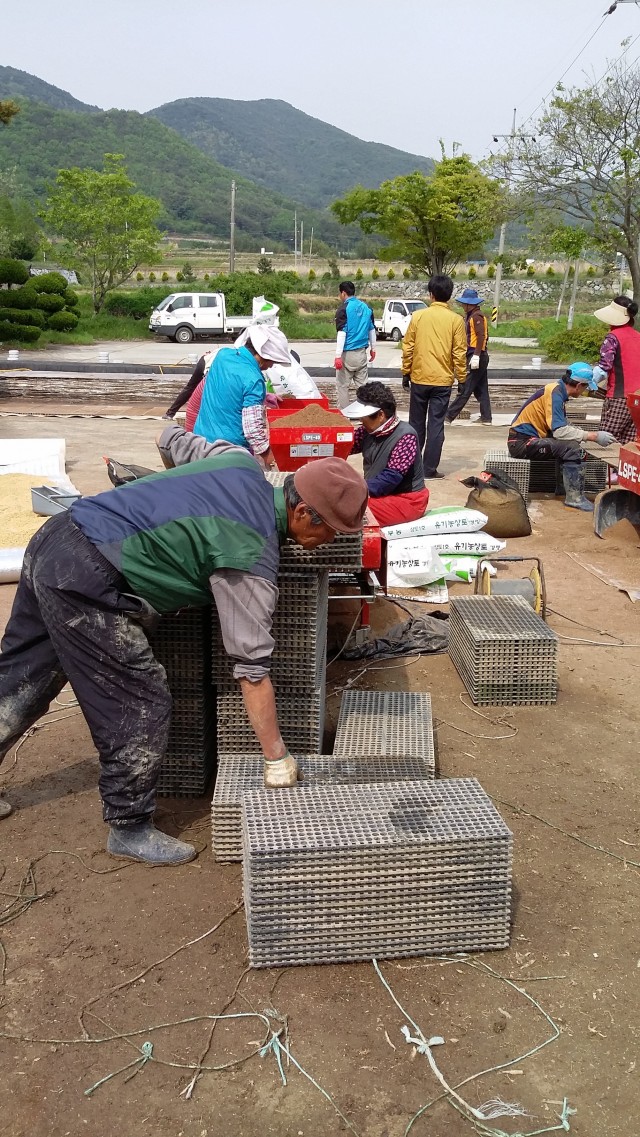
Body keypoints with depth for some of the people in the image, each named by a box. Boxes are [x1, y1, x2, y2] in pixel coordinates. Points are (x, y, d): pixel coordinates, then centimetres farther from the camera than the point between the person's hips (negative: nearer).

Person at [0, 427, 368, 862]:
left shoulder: (242, 462, 4)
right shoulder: (252, 558, -16)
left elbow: (172, 438, 23)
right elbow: (252, 667, -13)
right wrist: (277, 759, -4)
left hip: (53, 538, 10)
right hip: (86, 583, -10)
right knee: (142, 708, 1)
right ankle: (130, 830, 17)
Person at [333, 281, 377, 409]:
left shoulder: (343, 309, -10)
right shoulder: (366, 307, 8)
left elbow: (342, 332, -16)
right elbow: (372, 330, 15)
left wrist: (338, 356, -19)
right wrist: (373, 348, 25)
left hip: (347, 354, -6)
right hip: (361, 353, 6)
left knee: (342, 386, 2)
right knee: (363, 384, 10)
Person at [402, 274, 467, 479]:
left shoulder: (418, 316, -2)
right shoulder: (456, 320, -5)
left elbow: (407, 347, 0)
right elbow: (459, 353, -5)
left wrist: (405, 372, 10)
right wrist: (462, 378, 5)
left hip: (419, 378, 1)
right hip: (442, 380, -1)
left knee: (416, 423, 13)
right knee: (436, 424, 3)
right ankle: (429, 468, 2)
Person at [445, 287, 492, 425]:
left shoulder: (477, 316, -12)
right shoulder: (471, 316, 18)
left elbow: (481, 336, -20)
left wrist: (476, 356, -25)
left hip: (476, 357, -10)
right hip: (480, 357, 10)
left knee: (464, 389, -7)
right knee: (481, 390, 11)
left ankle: (449, 416, -7)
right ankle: (486, 418, 15)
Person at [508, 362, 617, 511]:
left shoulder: (558, 390, 9)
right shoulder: (554, 393, -18)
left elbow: (560, 426, 13)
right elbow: (560, 431, -25)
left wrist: (585, 433, 2)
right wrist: (593, 436, -19)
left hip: (531, 438, 10)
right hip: (521, 442, -10)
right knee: (571, 447, -21)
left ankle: (563, 487, 5)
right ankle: (574, 497, -15)